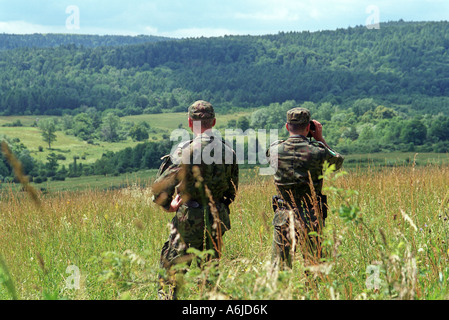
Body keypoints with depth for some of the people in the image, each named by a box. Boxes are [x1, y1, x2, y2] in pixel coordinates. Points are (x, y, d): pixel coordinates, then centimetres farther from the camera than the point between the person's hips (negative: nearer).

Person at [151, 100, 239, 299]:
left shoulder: (187, 150, -14)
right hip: (218, 220, 6)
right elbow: (231, 192, 14)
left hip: (190, 221, -6)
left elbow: (160, 188, -16)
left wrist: (168, 205, 2)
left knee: (170, 269, 3)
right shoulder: (227, 151, 5)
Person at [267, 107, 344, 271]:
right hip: (312, 218, -1)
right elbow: (338, 162, 10)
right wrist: (320, 138, 13)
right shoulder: (317, 151, -10)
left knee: (279, 267, 7)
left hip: (283, 218, 1)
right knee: (313, 265, 10)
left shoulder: (275, 150, -6)